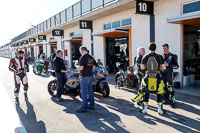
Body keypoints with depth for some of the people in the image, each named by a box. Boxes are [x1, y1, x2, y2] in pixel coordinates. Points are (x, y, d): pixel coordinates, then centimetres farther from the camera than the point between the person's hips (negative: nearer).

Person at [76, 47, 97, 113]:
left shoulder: (83, 57, -14)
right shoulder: (91, 57, 10)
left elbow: (81, 67, -21)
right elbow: (94, 66, 17)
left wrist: (78, 68, -1)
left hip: (85, 77, -8)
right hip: (91, 76, 8)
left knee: (84, 92, -2)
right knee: (90, 91, 15)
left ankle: (84, 107, 2)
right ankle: (92, 105, 23)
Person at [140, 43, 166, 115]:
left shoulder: (145, 57, -3)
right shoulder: (159, 57, -5)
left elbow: (142, 67, -2)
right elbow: (164, 68, -6)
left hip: (147, 78, 1)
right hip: (157, 78, -1)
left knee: (146, 93, 14)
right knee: (159, 93, 15)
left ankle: (144, 109, 17)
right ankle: (160, 109, 18)